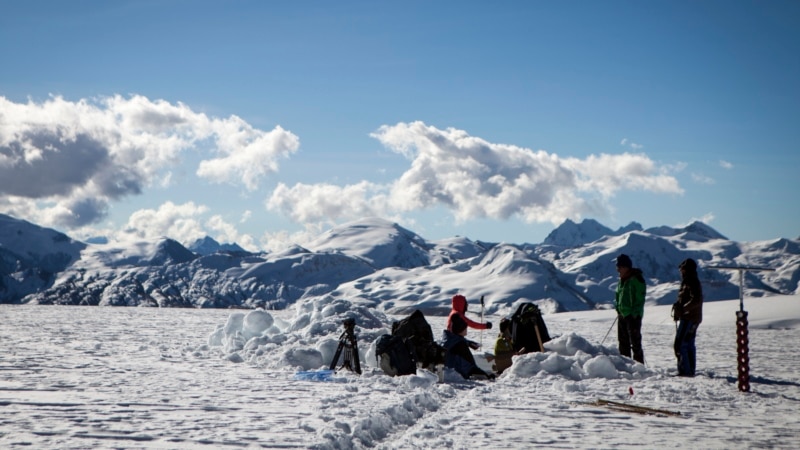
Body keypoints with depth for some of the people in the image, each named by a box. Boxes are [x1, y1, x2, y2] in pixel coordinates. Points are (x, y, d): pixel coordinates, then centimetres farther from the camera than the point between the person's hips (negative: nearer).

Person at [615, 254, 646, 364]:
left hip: (633, 316, -9)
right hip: (622, 315, 9)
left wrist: (635, 314, -19)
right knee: (623, 342, 14)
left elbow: (640, 299, -16)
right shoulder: (622, 280, 13)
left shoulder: (636, 279, -13)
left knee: (635, 343, -4)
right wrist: (618, 309, 12)